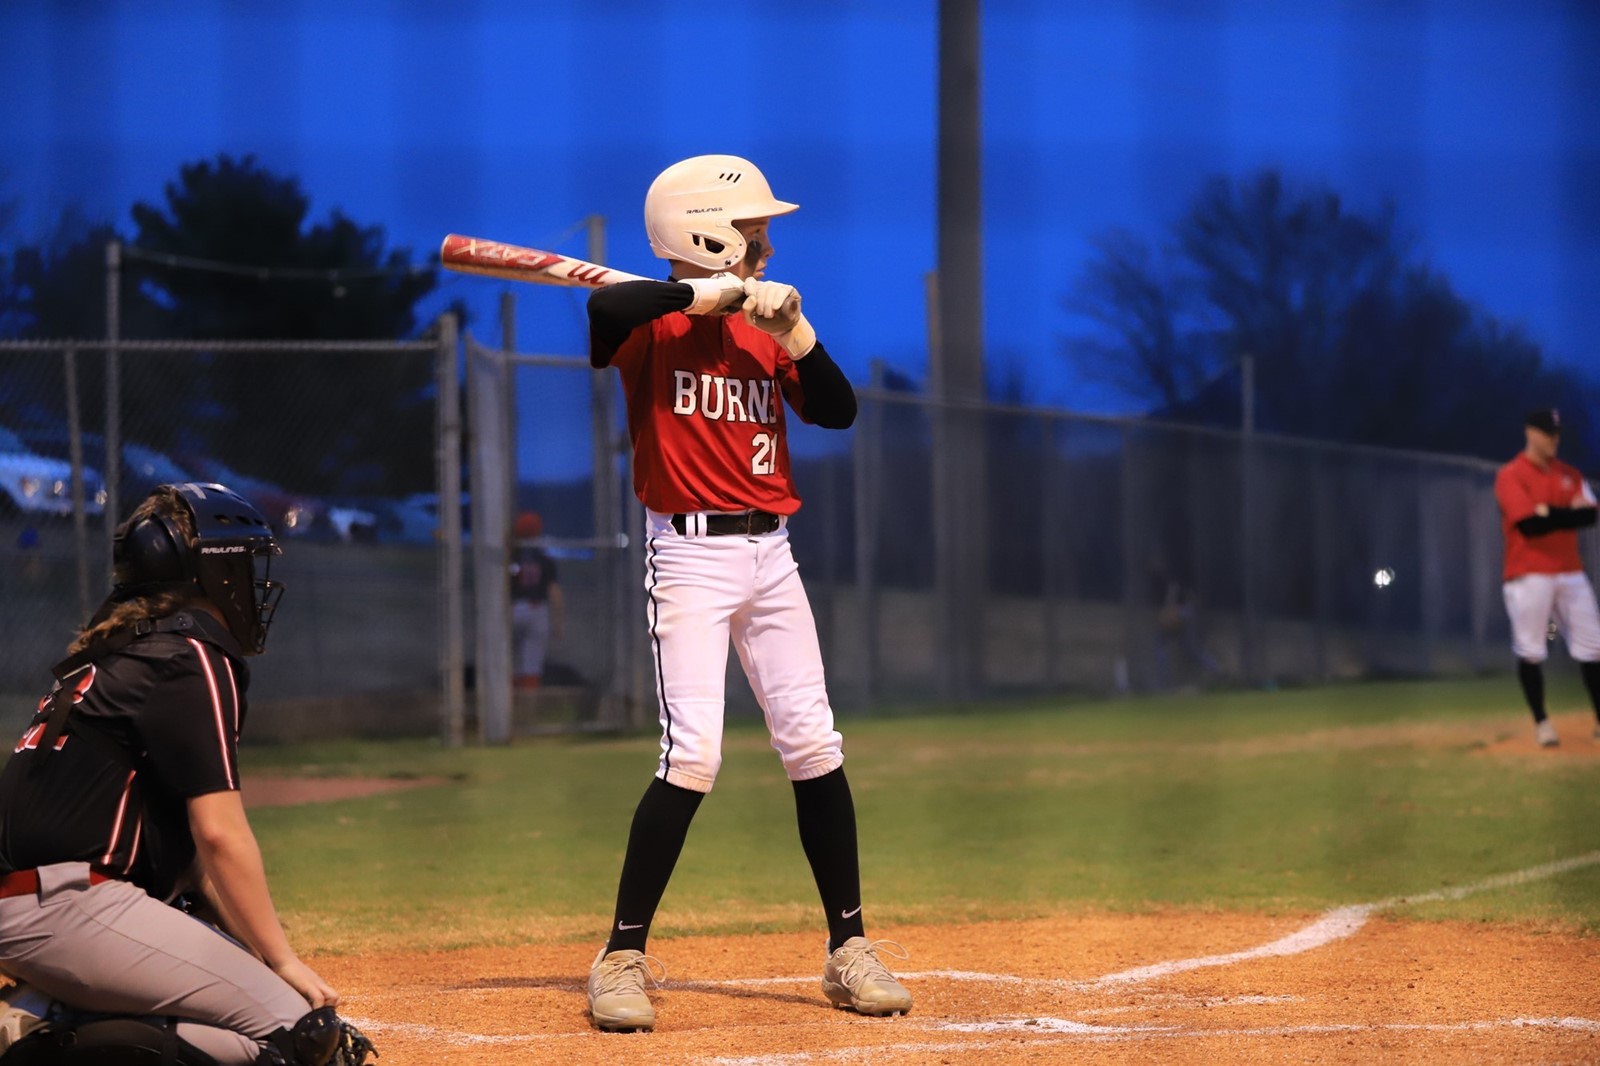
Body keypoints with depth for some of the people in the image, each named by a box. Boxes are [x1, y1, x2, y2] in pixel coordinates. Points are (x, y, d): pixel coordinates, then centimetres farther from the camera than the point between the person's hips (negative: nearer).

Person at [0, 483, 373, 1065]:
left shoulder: (123, 652, 23)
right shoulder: (188, 659, -7)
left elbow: (185, 836, 21)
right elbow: (219, 833, -12)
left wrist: (265, 954, 14)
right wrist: (282, 961, -6)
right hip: (69, 905, -10)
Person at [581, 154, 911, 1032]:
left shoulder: (764, 327, 13)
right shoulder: (655, 324, -5)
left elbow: (836, 410, 5)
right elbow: (606, 308, -29)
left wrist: (792, 328, -7)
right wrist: (716, 291, -22)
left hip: (769, 553, 6)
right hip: (690, 554, -6)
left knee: (814, 747, 4)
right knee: (692, 755, -15)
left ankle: (849, 949, 14)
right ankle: (623, 957, -6)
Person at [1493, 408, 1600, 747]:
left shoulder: (1569, 475, 14)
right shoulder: (1511, 476, -5)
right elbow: (1528, 525, -17)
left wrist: (1549, 513, -13)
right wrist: (1568, 514, -8)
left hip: (1570, 572, 5)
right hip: (1529, 575, -5)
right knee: (1530, 652, -4)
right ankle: (1541, 722, 5)